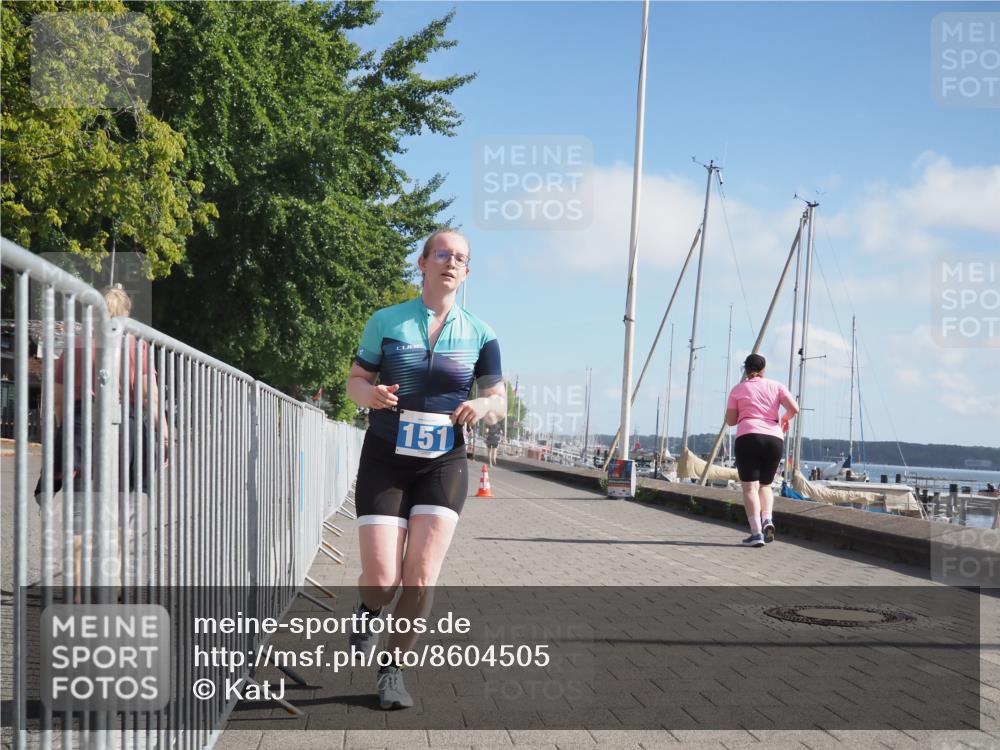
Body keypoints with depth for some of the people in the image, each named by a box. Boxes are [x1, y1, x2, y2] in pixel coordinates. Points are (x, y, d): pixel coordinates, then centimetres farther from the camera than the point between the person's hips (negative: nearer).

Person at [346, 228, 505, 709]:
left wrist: (484, 406, -16)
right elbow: (355, 381, 6)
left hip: (444, 464, 1)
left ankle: (392, 670, 11)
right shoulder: (386, 321, 1)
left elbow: (499, 401, 7)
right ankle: (367, 612, 29)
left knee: (422, 574, -9)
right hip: (385, 459, -1)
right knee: (382, 579, -9)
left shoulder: (480, 334, 4)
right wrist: (372, 393, -18)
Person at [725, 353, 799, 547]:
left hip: (748, 437, -3)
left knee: (750, 487, -6)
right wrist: (785, 418, 21)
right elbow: (794, 408, 1)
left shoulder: (738, 389, 10)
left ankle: (756, 532, -19)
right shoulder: (775, 386, 13)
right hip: (774, 439, 3)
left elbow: (730, 420, 10)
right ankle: (767, 519, -8)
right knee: (765, 485, 18)